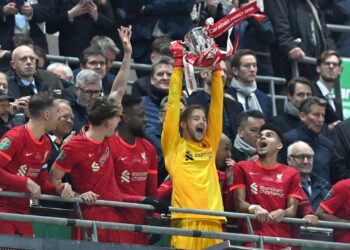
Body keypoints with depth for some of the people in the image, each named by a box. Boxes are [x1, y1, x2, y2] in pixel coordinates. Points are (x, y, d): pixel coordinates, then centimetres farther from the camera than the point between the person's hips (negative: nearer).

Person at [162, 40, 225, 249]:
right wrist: (179, 62, 7)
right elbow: (174, 102, 7)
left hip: (213, 223, 4)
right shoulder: (174, 145, 11)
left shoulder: (209, 146, 20)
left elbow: (217, 104, 19)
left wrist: (216, 69, 16)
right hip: (185, 222, -4)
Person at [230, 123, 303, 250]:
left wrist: (282, 213, -20)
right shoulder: (243, 168, 10)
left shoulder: (291, 174, 13)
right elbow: (239, 203, 1)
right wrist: (254, 208, -22)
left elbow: (292, 208, 5)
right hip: (254, 239, -2)